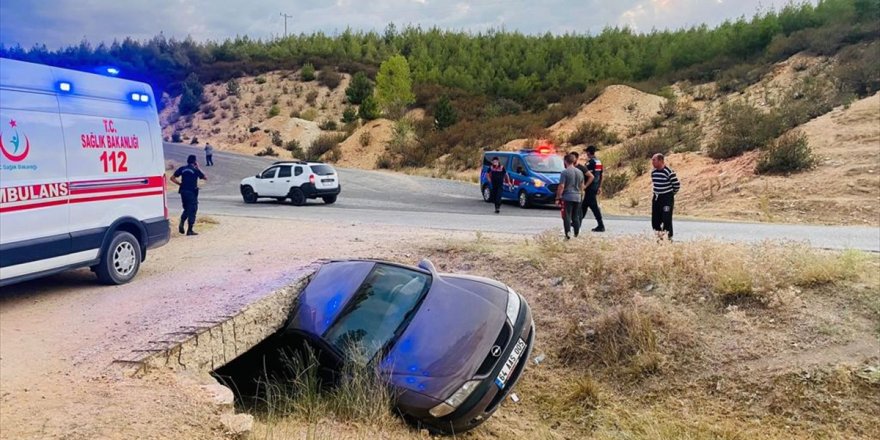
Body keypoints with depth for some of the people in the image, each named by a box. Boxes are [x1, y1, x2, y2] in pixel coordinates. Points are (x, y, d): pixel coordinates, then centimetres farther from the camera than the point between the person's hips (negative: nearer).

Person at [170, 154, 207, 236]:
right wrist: (198, 168, 10)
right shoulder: (196, 170, -7)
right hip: (192, 192, -5)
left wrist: (180, 184, 11)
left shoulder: (182, 169, 5)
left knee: (186, 209, 22)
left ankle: (181, 223, 1)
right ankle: (190, 230, 2)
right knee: (192, 210, 2)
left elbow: (172, 178, 4)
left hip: (183, 191, 5)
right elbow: (205, 178, 6)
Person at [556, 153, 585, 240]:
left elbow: (561, 186, -14)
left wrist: (558, 198, -8)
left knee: (567, 217, -4)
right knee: (576, 217, 12)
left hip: (567, 198, -6)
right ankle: (577, 235, 14)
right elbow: (582, 186, 17)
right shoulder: (580, 172, 10)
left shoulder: (565, 172, -10)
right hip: (577, 198, 6)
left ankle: (568, 235, -12)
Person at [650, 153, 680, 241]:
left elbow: (677, 185, -10)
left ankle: (669, 237, 0)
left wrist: (670, 194, 2)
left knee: (666, 219, -8)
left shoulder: (669, 172, -16)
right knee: (655, 220, 7)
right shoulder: (653, 172, 6)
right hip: (656, 197, 7)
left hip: (667, 198, -7)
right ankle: (659, 236, 20)